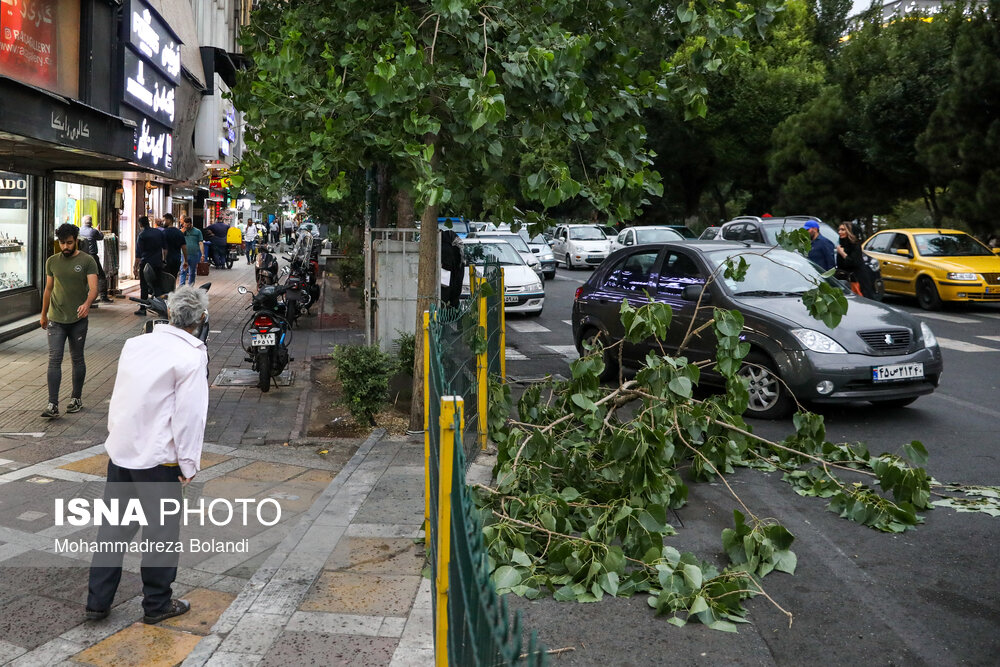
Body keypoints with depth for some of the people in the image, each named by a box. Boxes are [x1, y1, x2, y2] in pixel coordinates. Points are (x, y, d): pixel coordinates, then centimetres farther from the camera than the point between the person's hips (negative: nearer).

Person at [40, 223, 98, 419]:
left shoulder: (87, 261, -4)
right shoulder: (52, 261, 8)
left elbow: (93, 288, -15)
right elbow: (48, 289, 17)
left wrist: (87, 303, -35)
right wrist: (43, 314, 22)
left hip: (78, 320, -2)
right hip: (55, 319, 2)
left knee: (77, 359, 10)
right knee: (54, 360, -6)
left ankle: (77, 398, 24)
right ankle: (53, 405, -8)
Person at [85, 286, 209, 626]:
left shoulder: (135, 344, 3)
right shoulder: (192, 357, -15)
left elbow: (117, 397, 12)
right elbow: (189, 415, -15)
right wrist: (189, 464, -8)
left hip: (120, 451, 6)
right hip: (158, 458, -6)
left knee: (113, 526, 16)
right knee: (161, 530, 9)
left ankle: (98, 601, 24)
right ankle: (157, 604, 21)